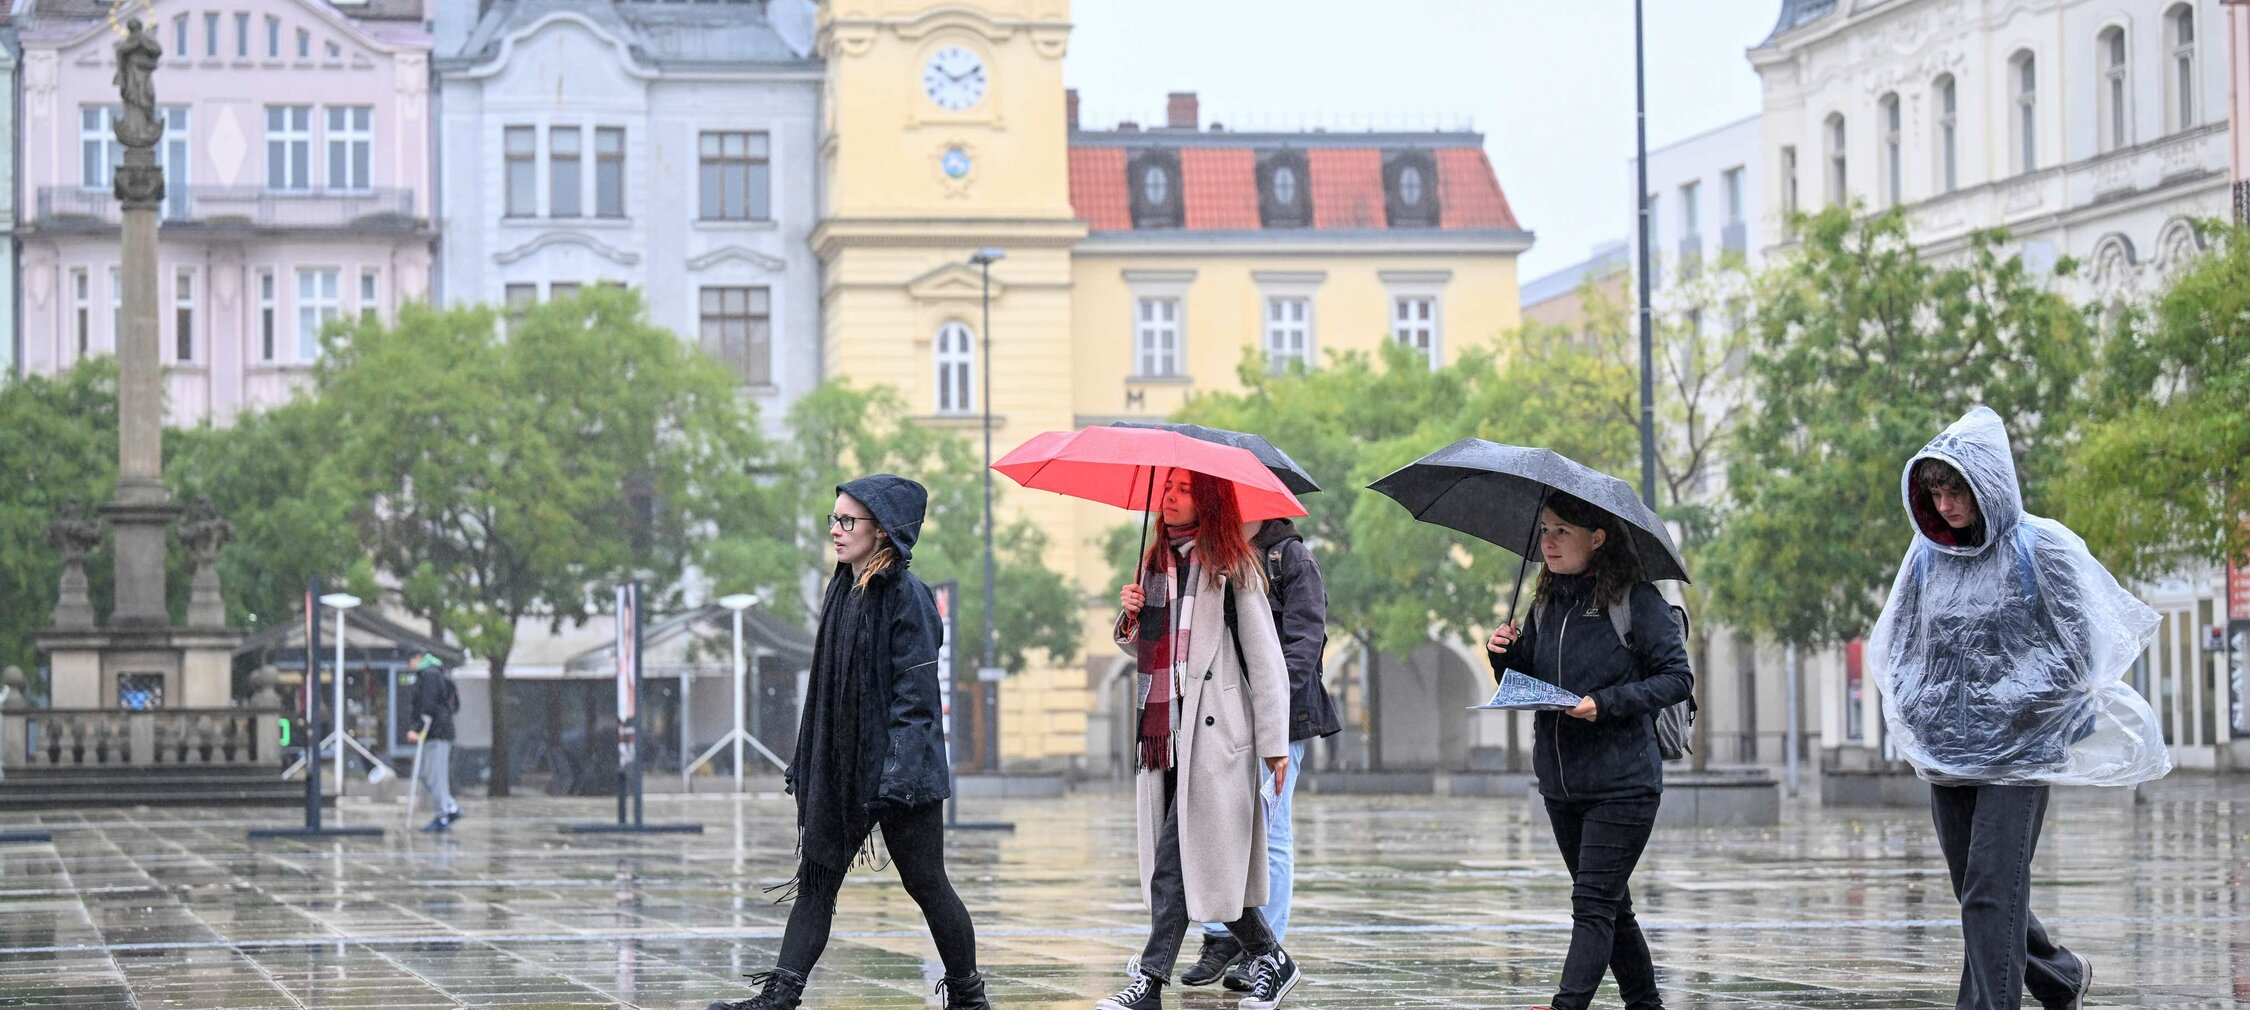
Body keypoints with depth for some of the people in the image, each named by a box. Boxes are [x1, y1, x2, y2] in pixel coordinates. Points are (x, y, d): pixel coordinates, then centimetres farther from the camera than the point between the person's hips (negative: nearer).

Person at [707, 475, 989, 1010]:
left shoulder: (907, 596, -12)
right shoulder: (844, 591, 12)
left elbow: (914, 690, -16)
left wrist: (898, 770, -23)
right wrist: (806, 764, 15)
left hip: (900, 765, -8)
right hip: (838, 764, 8)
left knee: (925, 883, 2)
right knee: (816, 880, 2)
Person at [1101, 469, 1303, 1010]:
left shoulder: (1233, 569, -3)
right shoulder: (1155, 563, 17)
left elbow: (1265, 658, -4)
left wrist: (1274, 743, -8)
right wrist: (1130, 621, 2)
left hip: (1212, 732, -7)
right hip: (1161, 731, 7)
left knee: (1179, 855, -12)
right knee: (1206, 861, 8)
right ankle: (1270, 960, 21)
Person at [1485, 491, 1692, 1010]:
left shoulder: (1637, 601, -8)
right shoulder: (1545, 604, 11)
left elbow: (1678, 679, -10)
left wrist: (1606, 703, -19)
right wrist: (1505, 656, -4)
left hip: (1621, 783, -7)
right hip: (1561, 784, 7)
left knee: (1593, 903, -12)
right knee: (1609, 904, 14)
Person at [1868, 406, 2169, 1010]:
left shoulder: (2040, 548, -6)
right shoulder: (1927, 556, 8)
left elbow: (2077, 652, -7)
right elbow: (1896, 646, 18)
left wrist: (2000, 704, -10)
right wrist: (1913, 714, 4)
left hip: (2019, 752, -6)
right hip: (1944, 753, 6)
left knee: (1991, 894, -12)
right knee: (1975, 892, 13)